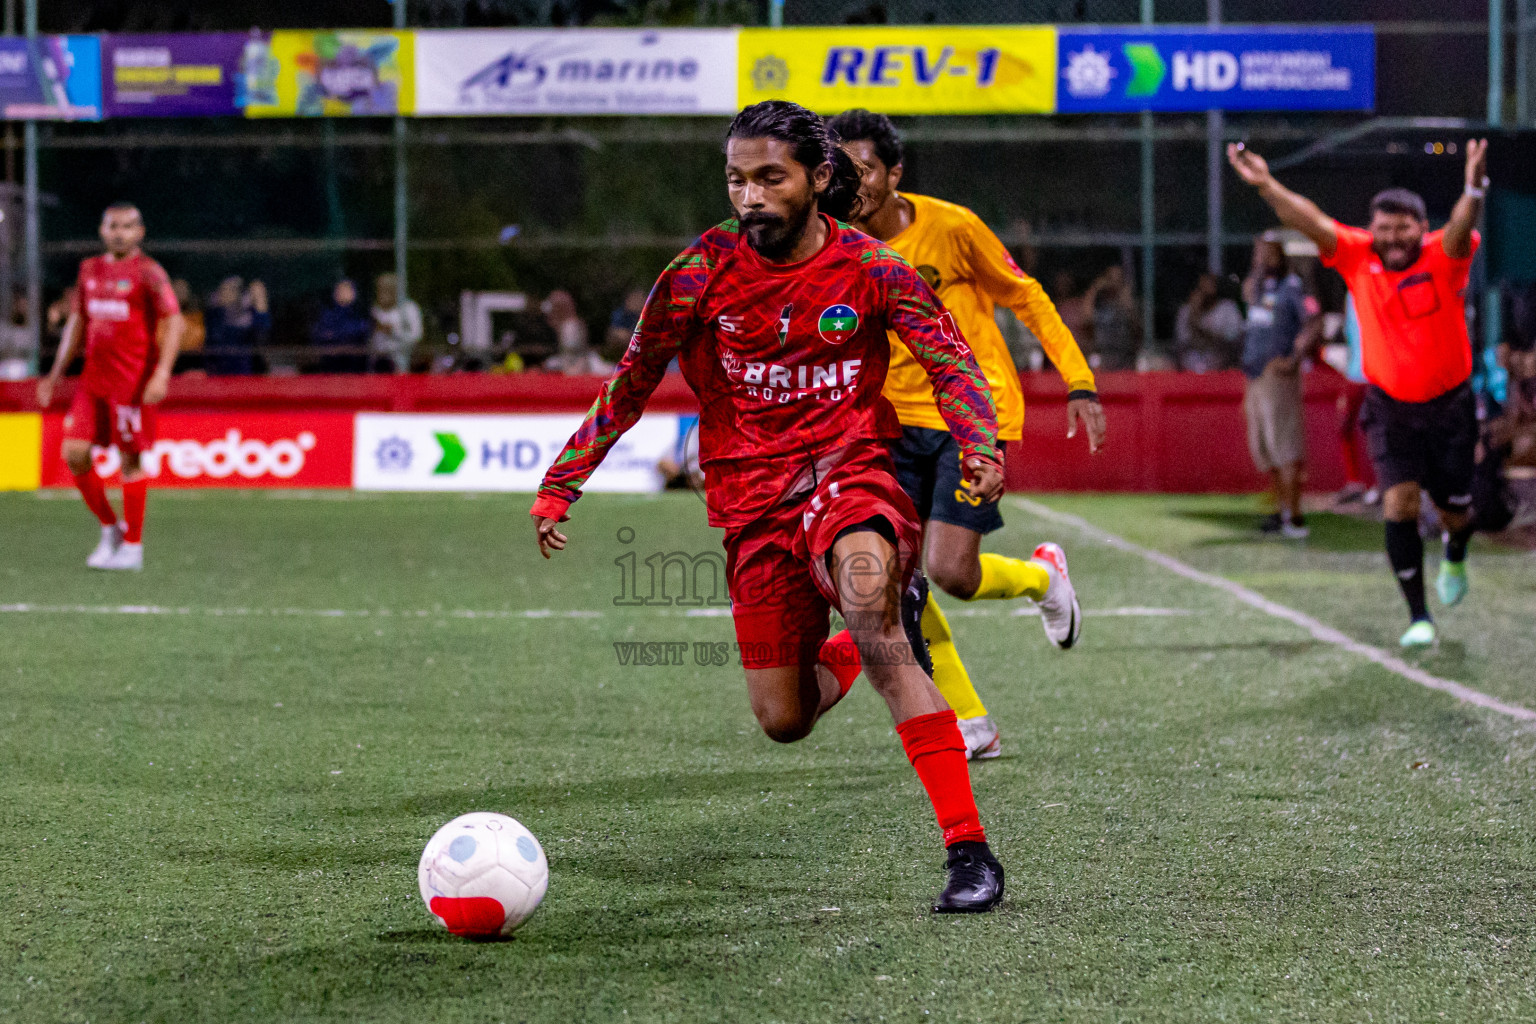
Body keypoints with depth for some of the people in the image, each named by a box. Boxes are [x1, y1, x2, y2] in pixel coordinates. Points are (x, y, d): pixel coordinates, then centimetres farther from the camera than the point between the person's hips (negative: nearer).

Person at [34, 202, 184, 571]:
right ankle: (110, 528, 15)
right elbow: (77, 322, 23)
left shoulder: (148, 273, -5)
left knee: (130, 458, -3)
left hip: (133, 381, -6)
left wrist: (161, 374, -22)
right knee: (74, 453, -3)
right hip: (93, 378, 6)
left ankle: (133, 547, 5)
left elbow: (173, 322, -10)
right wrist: (56, 374, 20)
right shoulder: (90, 270, 14)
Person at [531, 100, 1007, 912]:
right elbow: (632, 383, 6)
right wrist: (559, 485, 4)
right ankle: (879, 643, 39)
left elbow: (953, 363, -2)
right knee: (783, 721, -1)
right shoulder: (702, 273, -3)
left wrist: (980, 447, -22)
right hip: (751, 500, 3)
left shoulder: (869, 269, -6)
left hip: (849, 472, -3)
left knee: (864, 580, -37)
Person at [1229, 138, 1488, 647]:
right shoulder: (1357, 257, -9)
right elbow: (1311, 221, -18)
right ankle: (1418, 616, -5)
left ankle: (1454, 556, 49)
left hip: (1449, 406, -1)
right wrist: (1266, 185, -33)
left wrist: (1473, 191, -59)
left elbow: (1460, 229, -37)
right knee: (1399, 503, -15)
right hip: (1390, 408, 1)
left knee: (1455, 512, 10)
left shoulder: (1443, 256, -15)